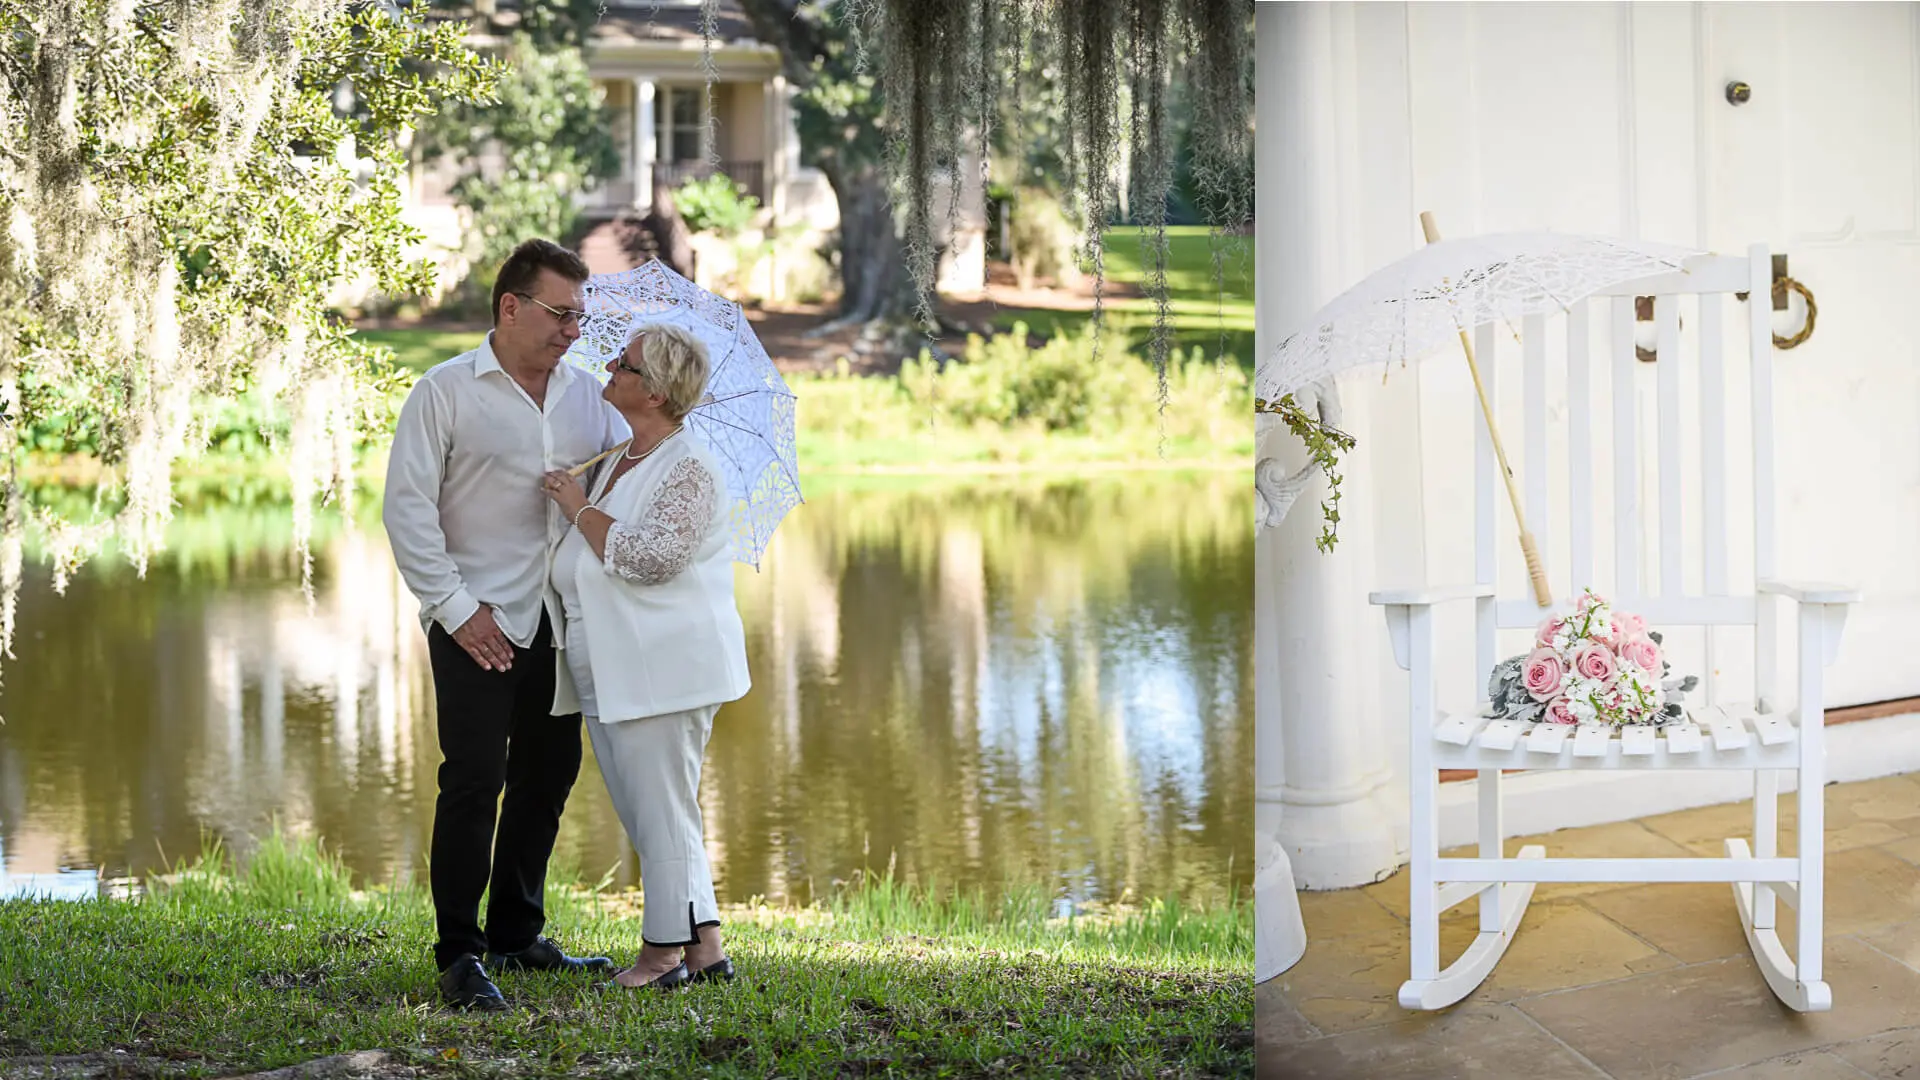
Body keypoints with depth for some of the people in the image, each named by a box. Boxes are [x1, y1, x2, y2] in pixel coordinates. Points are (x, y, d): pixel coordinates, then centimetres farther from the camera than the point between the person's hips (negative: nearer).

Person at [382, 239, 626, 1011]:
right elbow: (407, 507, -7)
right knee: (474, 779, -8)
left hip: (558, 620, 6)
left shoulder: (587, 394, 10)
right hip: (477, 622, -6)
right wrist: (456, 608, -13)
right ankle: (458, 954, 0)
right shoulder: (446, 393, -4)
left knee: (547, 774, 11)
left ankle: (516, 935, 25)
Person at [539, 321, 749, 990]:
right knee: (648, 815, 12)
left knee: (660, 813, -2)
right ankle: (705, 949, 19)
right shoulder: (618, 462, 16)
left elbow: (651, 558, -26)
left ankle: (664, 953, 8)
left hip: (662, 672, -10)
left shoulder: (689, 469, -12)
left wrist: (580, 509, -15)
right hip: (606, 677, 10)